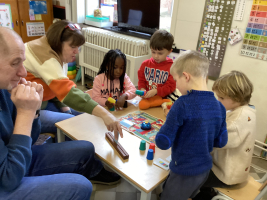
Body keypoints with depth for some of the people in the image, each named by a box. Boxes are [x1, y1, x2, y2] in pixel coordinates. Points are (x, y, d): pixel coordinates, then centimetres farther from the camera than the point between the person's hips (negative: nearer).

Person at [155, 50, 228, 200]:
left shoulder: (183, 104, -25)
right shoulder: (219, 106, -5)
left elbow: (163, 142, -21)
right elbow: (221, 141, 5)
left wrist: (169, 123, -2)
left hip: (185, 172, -6)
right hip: (205, 169, 6)